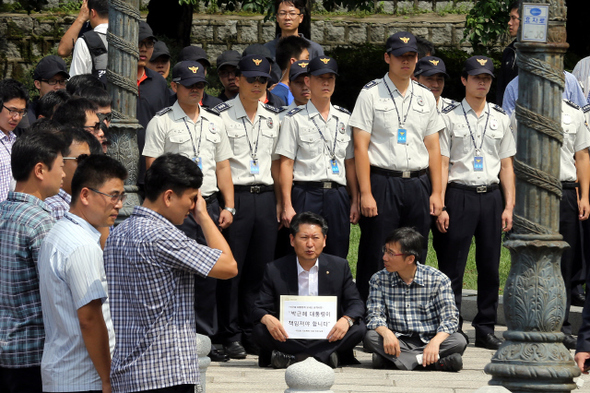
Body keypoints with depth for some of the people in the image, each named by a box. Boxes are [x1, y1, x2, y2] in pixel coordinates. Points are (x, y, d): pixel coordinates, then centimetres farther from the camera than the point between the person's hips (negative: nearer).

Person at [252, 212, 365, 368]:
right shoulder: (275, 270, 2)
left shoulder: (340, 266, 5)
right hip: (289, 337, -1)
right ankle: (325, 355, -31)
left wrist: (346, 320, -22)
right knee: (260, 330, -29)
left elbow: (356, 303, 3)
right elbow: (260, 307, 0)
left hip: (327, 336, 1)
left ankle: (292, 358, -32)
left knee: (358, 328, -26)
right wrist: (267, 319, -26)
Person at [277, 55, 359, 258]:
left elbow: (350, 163, 15)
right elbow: (286, 164, -3)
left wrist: (355, 201, 10)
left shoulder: (345, 118, 14)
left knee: (338, 257, 3)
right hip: (306, 195, -4)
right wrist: (287, 206, -9)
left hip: (338, 196, 4)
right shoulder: (295, 119, 1)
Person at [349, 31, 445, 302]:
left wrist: (436, 192, 8)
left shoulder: (425, 97, 14)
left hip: (418, 185, 4)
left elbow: (433, 147, 15)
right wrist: (365, 193, -12)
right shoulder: (371, 94, 0)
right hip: (382, 182, -4)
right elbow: (360, 146, -4)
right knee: (375, 259, -4)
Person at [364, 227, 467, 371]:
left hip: (429, 341, -1)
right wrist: (386, 333, -29)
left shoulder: (438, 280, -5)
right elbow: (375, 314, -5)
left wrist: (435, 342, -32)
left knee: (459, 341, -29)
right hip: (398, 342, 1)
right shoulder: (379, 279, 3)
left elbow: (449, 318, -11)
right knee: (370, 337, -29)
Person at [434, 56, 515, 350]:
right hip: (459, 195, -4)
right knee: (452, 268, -4)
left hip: (492, 196, 4)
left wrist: (508, 206, 5)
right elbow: (441, 163, -2)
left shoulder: (500, 119, 13)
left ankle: (485, 329, 12)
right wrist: (440, 207, -10)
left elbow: (506, 165, 14)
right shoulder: (449, 117, 2)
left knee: (490, 267, 5)